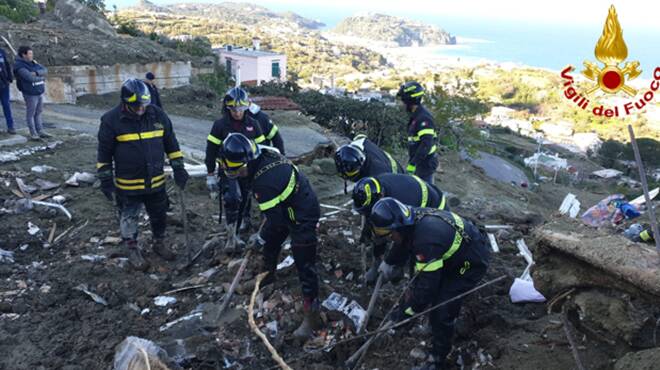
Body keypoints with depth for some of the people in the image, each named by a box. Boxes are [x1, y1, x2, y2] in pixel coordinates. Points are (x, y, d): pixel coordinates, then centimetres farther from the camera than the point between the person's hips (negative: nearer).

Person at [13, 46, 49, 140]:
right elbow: (31, 78, -27)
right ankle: (33, 133, 10)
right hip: (30, 94, -8)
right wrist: (42, 78, -9)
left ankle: (40, 132, 20)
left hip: (39, 92, 8)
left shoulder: (33, 63, 9)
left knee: (38, 113, 13)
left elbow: (45, 70, -2)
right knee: (31, 114, 2)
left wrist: (36, 73, -21)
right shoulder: (20, 66, -17)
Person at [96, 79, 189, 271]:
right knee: (129, 219, 13)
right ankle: (133, 250, 34)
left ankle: (159, 243, 42)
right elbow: (104, 153, -6)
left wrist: (178, 168, 3)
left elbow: (171, 143, 4)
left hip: (156, 181, 3)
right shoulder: (111, 120, -14)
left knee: (159, 216, 19)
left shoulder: (157, 114, -6)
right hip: (127, 185, -3)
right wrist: (106, 180, -4)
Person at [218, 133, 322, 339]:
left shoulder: (264, 182, -35)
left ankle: (311, 316, 0)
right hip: (287, 208, 10)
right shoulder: (265, 153, -10)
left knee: (304, 264, -7)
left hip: (302, 216, -10)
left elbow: (275, 219, -26)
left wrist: (262, 237, -6)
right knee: (271, 244, 26)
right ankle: (267, 275, 52)